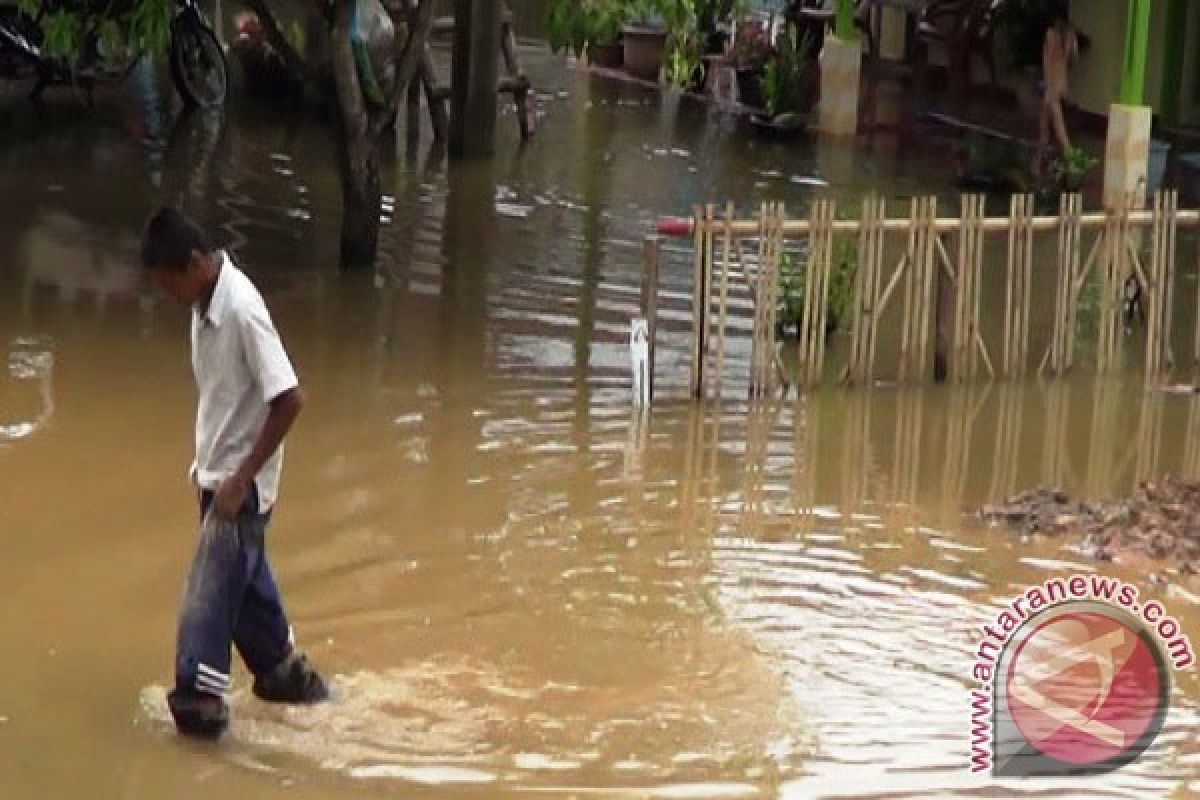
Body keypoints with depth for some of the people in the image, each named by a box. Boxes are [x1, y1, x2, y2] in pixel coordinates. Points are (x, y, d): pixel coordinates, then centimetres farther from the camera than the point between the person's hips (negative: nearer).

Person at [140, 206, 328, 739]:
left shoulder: (241, 310, -24)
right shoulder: (205, 304, 1)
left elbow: (288, 400, -25)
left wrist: (241, 479, -21)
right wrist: (206, 466, 15)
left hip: (241, 482, -9)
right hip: (216, 473, 9)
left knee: (210, 593, -6)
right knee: (244, 579, 20)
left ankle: (199, 702, 1)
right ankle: (285, 671, 35)